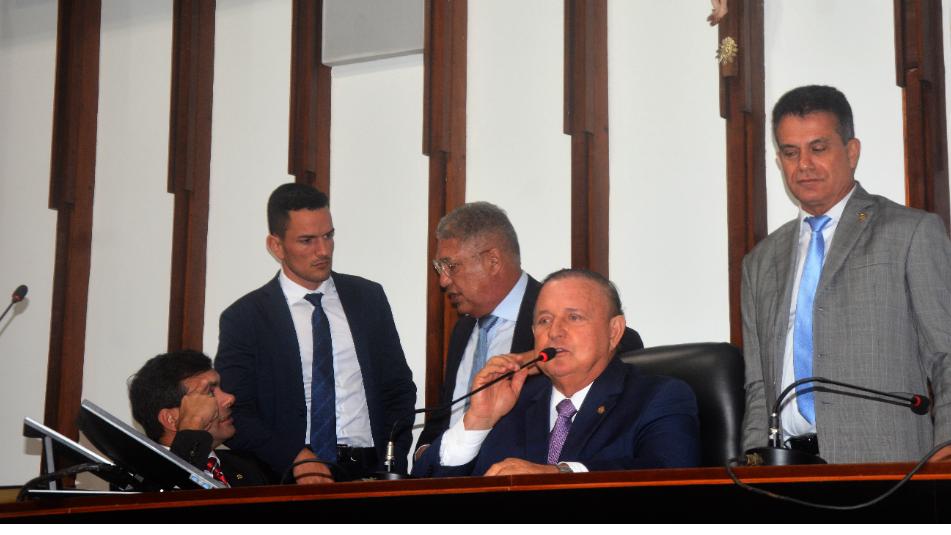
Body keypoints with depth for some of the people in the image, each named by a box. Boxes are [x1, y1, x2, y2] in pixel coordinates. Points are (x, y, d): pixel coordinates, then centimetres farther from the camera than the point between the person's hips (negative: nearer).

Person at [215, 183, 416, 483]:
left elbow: (399, 388, 15)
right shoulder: (244, 318, 3)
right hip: (292, 479, -2)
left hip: (371, 471, 2)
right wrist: (295, 458, -15)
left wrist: (393, 465, 1)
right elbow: (234, 414, -1)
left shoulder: (369, 297, 13)